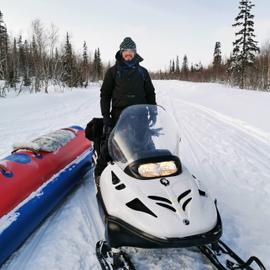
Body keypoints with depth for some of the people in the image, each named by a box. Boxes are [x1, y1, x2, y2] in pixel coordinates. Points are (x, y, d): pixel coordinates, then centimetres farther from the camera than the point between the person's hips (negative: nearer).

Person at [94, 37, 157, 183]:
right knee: (109, 145, -8)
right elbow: (105, 94, 5)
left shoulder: (142, 71, 14)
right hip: (119, 115, -2)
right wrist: (105, 115, -4)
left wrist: (153, 112, 9)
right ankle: (100, 173, 5)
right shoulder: (113, 71, 7)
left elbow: (150, 93, 18)